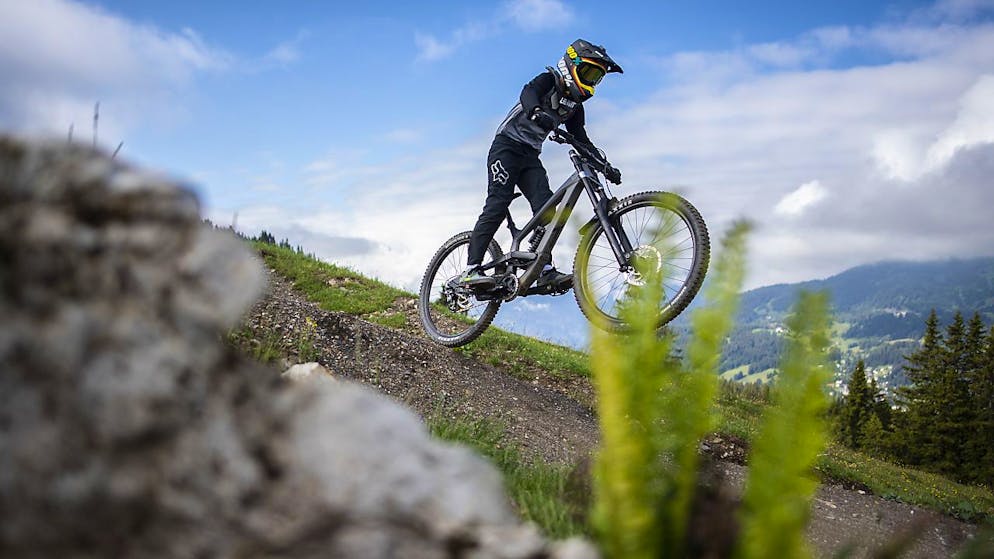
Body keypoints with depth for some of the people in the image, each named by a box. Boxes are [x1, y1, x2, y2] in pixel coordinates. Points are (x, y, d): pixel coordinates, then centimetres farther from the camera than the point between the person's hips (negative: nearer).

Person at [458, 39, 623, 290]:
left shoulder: (575, 104, 13)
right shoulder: (550, 80, -8)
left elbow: (581, 139, 17)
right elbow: (529, 92, -30)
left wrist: (605, 166, 6)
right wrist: (536, 111, -53)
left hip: (530, 156, 7)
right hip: (507, 146, -7)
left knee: (546, 208, -13)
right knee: (498, 203, -19)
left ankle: (545, 270, -19)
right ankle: (471, 269, -24)